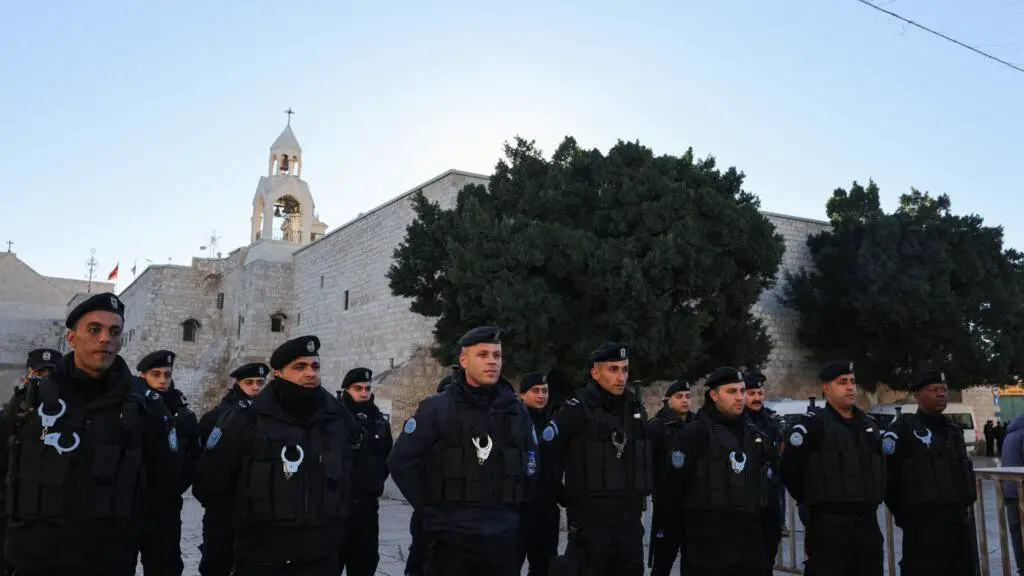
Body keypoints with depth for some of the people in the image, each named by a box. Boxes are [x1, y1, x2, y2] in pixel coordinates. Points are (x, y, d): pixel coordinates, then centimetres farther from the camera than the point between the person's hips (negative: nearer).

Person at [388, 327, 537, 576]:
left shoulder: (515, 410, 8)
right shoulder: (436, 408, -6)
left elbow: (531, 463, 20)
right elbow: (400, 461, -4)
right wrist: (430, 506, -3)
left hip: (504, 538, 4)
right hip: (451, 538, -4)